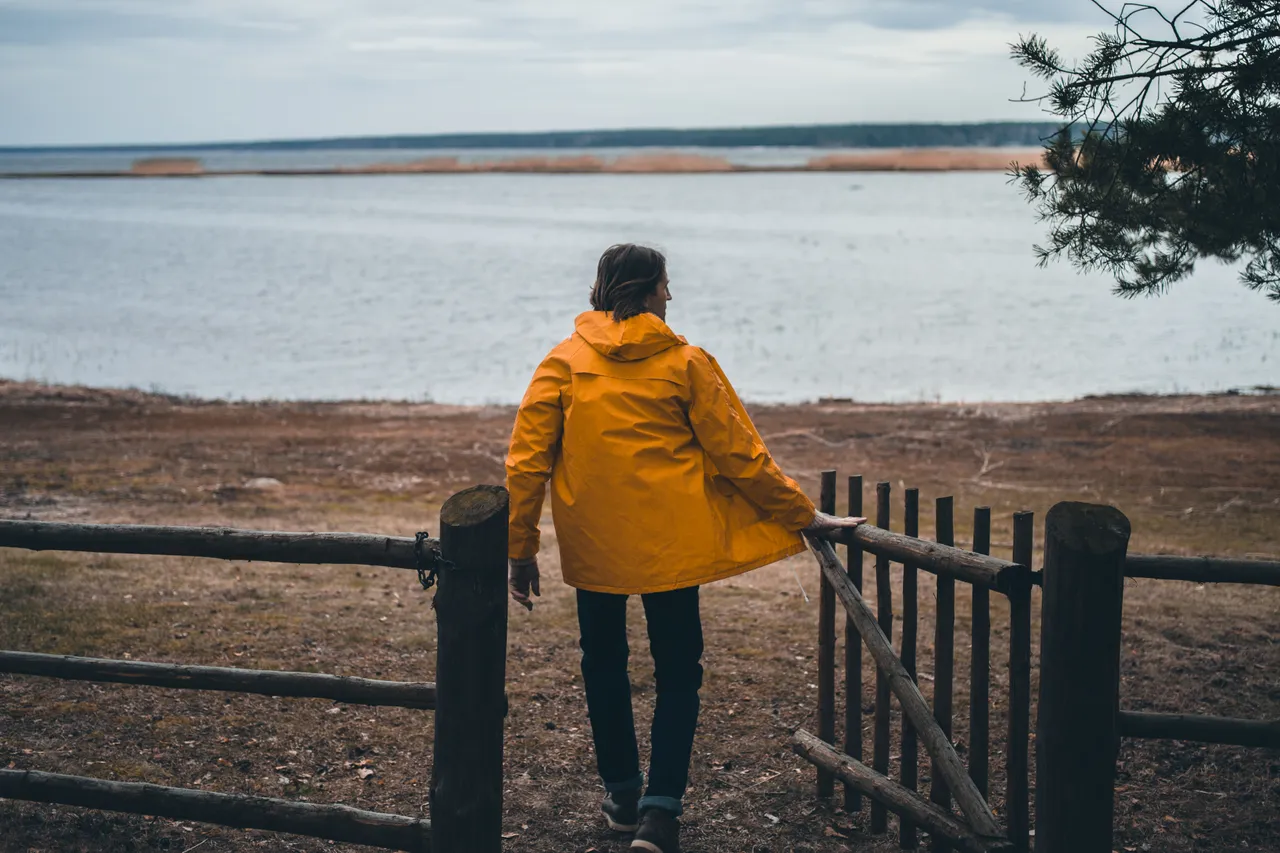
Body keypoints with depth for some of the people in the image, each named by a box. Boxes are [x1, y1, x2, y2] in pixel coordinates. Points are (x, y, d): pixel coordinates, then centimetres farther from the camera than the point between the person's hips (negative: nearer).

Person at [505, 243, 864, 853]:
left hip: (591, 545, 2)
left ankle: (621, 795, 28)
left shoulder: (562, 363, -1)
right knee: (677, 672, 9)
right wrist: (804, 517, 7)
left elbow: (527, 462, -4)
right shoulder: (684, 363, -5)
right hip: (669, 545, -2)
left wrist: (521, 550, 3)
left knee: (603, 665, 20)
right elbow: (740, 456, -2)